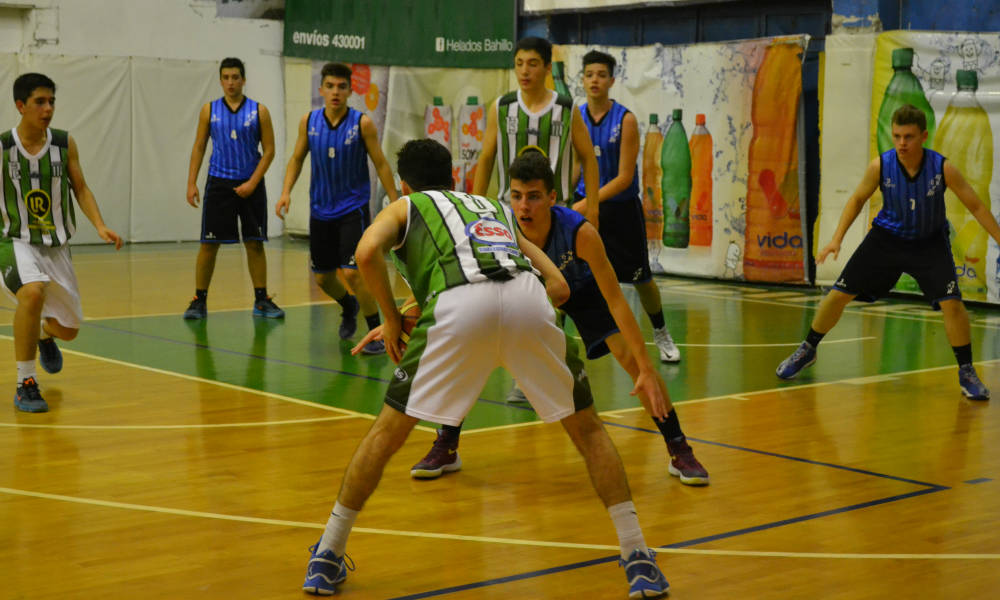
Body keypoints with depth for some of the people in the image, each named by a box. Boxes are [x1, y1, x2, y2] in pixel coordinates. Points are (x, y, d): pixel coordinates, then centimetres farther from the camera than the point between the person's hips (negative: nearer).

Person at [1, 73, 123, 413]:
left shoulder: (64, 144, -4)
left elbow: (80, 189, 4)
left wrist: (100, 226, -10)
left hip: (56, 247, 4)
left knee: (68, 329, 12)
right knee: (33, 292, -36)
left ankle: (44, 335, 54)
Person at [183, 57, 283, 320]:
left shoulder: (258, 111, 0)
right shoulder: (210, 110, 4)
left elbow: (269, 150, -1)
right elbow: (199, 147, 7)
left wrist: (253, 183, -10)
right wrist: (192, 183, -2)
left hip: (250, 185, 0)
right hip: (218, 183, 0)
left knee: (255, 244, 4)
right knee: (208, 244, 0)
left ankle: (261, 300, 13)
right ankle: (199, 301, 7)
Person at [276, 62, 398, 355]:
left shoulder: (362, 123, -11)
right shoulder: (309, 122, -2)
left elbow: (380, 164, -5)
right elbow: (297, 158, 9)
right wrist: (286, 191, -5)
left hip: (353, 208, -4)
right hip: (321, 210, 4)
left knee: (352, 272, -17)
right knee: (322, 277, 13)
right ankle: (349, 307, 46)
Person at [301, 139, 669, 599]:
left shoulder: (404, 207, 31)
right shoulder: (496, 208, 40)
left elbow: (367, 252, 6)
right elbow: (559, 287, 29)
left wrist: (392, 319, 17)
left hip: (459, 303, -2)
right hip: (528, 296, 2)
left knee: (387, 432, 15)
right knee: (587, 428, 19)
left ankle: (326, 559, 20)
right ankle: (639, 560, 15)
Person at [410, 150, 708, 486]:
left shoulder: (580, 233, -40)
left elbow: (615, 301, -35)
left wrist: (647, 369, -38)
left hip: (580, 288, -2)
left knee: (633, 359, -17)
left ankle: (680, 452, 3)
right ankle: (446, 448, 4)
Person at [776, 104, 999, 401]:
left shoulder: (943, 168, -23)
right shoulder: (880, 166, -19)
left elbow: (976, 206, -12)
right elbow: (858, 199, -2)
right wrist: (837, 238, -10)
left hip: (929, 242, -1)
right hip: (887, 237, 2)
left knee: (951, 303, -19)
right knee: (839, 294, 0)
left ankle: (966, 373, -1)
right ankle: (807, 350, 23)